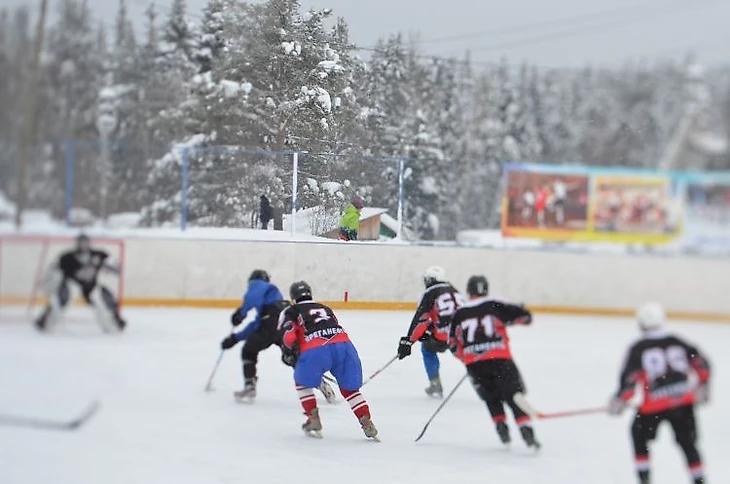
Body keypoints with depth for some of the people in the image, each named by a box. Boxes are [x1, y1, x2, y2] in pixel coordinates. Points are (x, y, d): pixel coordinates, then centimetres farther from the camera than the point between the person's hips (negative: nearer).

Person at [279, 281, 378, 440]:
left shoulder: (292, 312, 20)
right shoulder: (325, 309, 36)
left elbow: (289, 336, 4)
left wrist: (292, 350, 23)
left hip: (315, 350, -4)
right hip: (344, 345, 4)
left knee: (303, 383, 23)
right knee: (350, 389, 20)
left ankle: (314, 420, 17)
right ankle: (367, 424, 9)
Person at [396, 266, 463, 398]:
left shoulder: (429, 294, 2)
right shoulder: (454, 291, 20)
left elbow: (419, 319, -4)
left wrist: (407, 341, -2)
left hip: (443, 338, -3)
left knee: (427, 348, 26)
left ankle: (435, 384, 24)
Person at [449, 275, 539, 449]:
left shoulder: (460, 313, 13)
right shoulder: (495, 305, 5)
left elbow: (453, 343, 17)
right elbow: (524, 316, 3)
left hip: (474, 364, 2)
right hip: (500, 360, -2)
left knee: (492, 398, 22)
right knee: (514, 396, 3)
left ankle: (502, 428, 11)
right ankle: (527, 433, -9)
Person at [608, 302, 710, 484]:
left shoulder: (638, 349, -3)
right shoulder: (677, 342, 8)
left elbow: (630, 376, -9)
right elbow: (701, 363, 8)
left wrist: (620, 400, 4)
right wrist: (703, 386, 23)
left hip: (655, 404, -3)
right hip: (684, 401, 3)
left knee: (639, 434, 22)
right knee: (687, 442, 17)